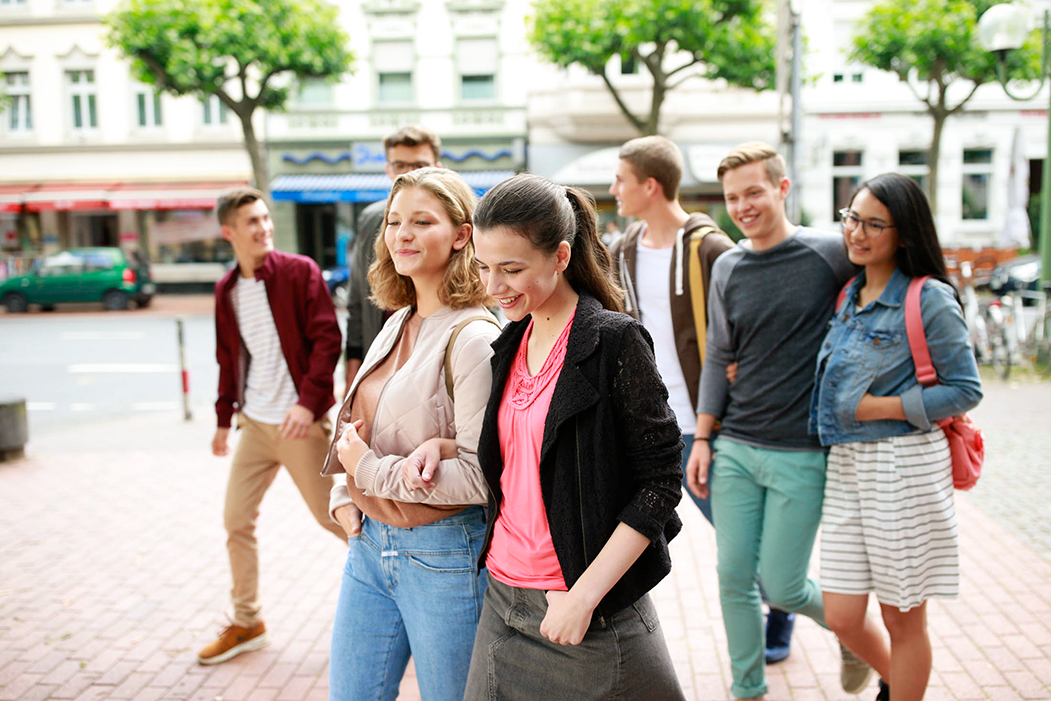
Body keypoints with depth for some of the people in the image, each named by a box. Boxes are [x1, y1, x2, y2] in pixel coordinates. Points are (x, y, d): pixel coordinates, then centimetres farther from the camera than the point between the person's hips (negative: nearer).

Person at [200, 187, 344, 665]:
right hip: (254, 423, 6)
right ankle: (247, 623, 25)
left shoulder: (299, 272, -8)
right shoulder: (226, 290, 9)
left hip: (300, 423, -6)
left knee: (329, 514, 1)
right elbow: (229, 359, 17)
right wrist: (224, 418, 16)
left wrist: (308, 401, -22)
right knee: (236, 521, 10)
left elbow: (328, 339, -13)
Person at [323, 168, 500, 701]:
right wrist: (343, 497, 4)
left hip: (444, 553, -7)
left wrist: (372, 472, -16)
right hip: (369, 543, 7)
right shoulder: (396, 326, 8)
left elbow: (481, 474, -21)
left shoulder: (473, 338, -17)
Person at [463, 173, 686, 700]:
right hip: (503, 597, 6)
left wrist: (584, 595, -18)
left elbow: (661, 481, -15)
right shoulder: (512, 343, 7)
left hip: (594, 613, -6)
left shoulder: (615, 342, -14)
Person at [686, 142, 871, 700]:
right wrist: (702, 439, 8)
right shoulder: (727, 269, 6)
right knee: (733, 577, 6)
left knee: (780, 586, 1)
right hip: (735, 448, 4)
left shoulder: (830, 255, -7)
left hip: (801, 452, -4)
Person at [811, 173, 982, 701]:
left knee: (902, 618, 8)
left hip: (904, 464, -6)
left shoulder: (930, 300, -9)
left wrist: (884, 407, -13)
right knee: (842, 618, 11)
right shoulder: (849, 296, 12)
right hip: (844, 463, 6)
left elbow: (966, 390, -8)